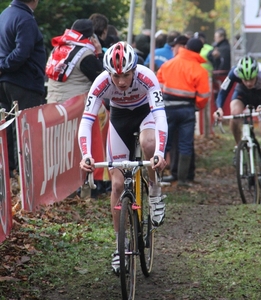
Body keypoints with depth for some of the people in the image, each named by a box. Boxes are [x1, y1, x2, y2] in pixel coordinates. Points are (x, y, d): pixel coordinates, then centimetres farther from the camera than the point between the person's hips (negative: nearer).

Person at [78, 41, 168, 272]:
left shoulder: (146, 77, -35)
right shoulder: (102, 83, -31)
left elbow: (160, 116, -44)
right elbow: (86, 121, -35)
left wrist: (160, 154, -57)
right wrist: (86, 156, -50)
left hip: (146, 113, -2)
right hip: (119, 117, 2)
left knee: (149, 144, -37)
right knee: (118, 184, -4)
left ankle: (155, 193, -10)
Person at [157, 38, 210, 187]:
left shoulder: (168, 64, 2)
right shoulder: (200, 71, -9)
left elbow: (157, 85, 6)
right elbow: (203, 96, -9)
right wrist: (199, 106, 12)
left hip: (168, 107, 3)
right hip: (187, 109, -3)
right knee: (186, 145, 5)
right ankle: (182, 179, 5)